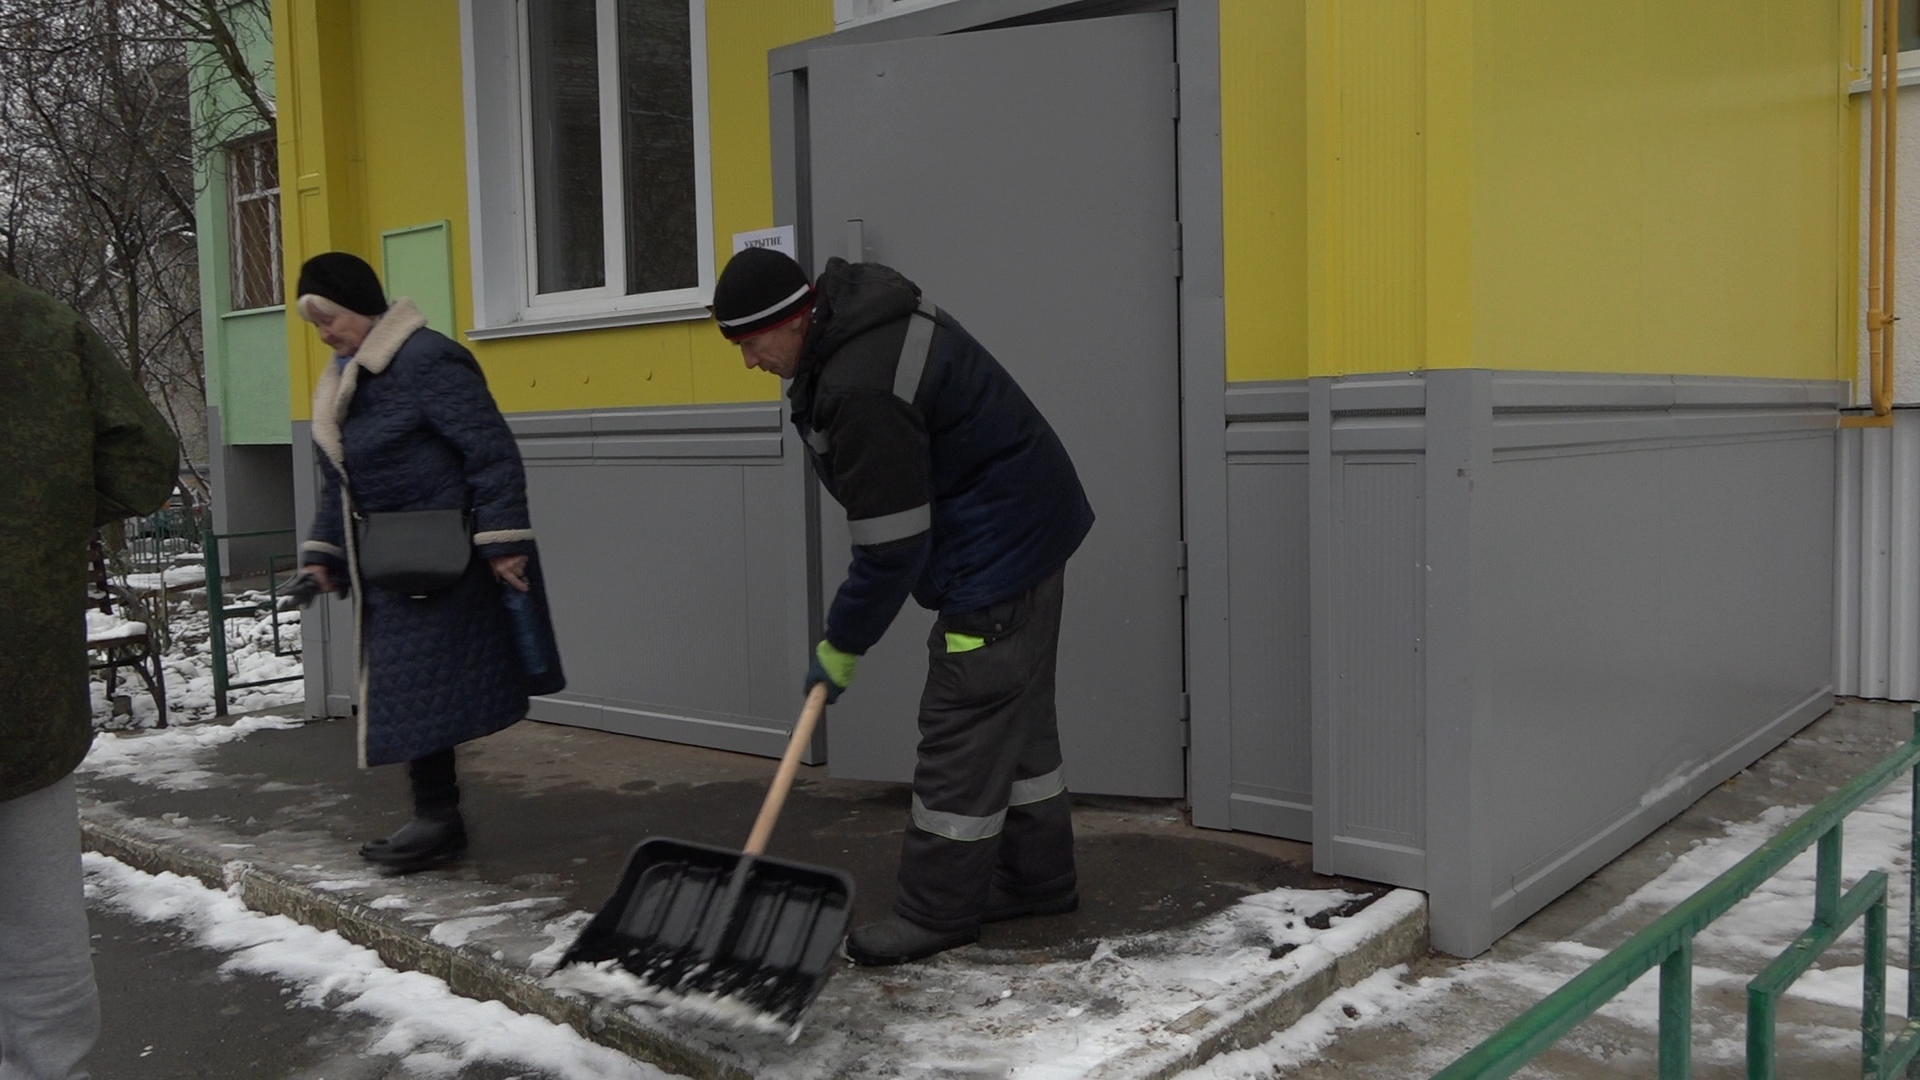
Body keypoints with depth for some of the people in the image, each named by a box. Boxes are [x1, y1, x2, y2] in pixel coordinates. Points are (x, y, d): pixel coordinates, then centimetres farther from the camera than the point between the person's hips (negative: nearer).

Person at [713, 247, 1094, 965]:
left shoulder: (863, 392, -27)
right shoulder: (859, 306, 5)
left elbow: (892, 548, -23)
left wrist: (842, 645, -10)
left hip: (998, 553, -11)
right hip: (1028, 530, 11)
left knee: (962, 726, -5)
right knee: (1014, 717, 17)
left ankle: (938, 911, 5)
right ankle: (1036, 879, 29)